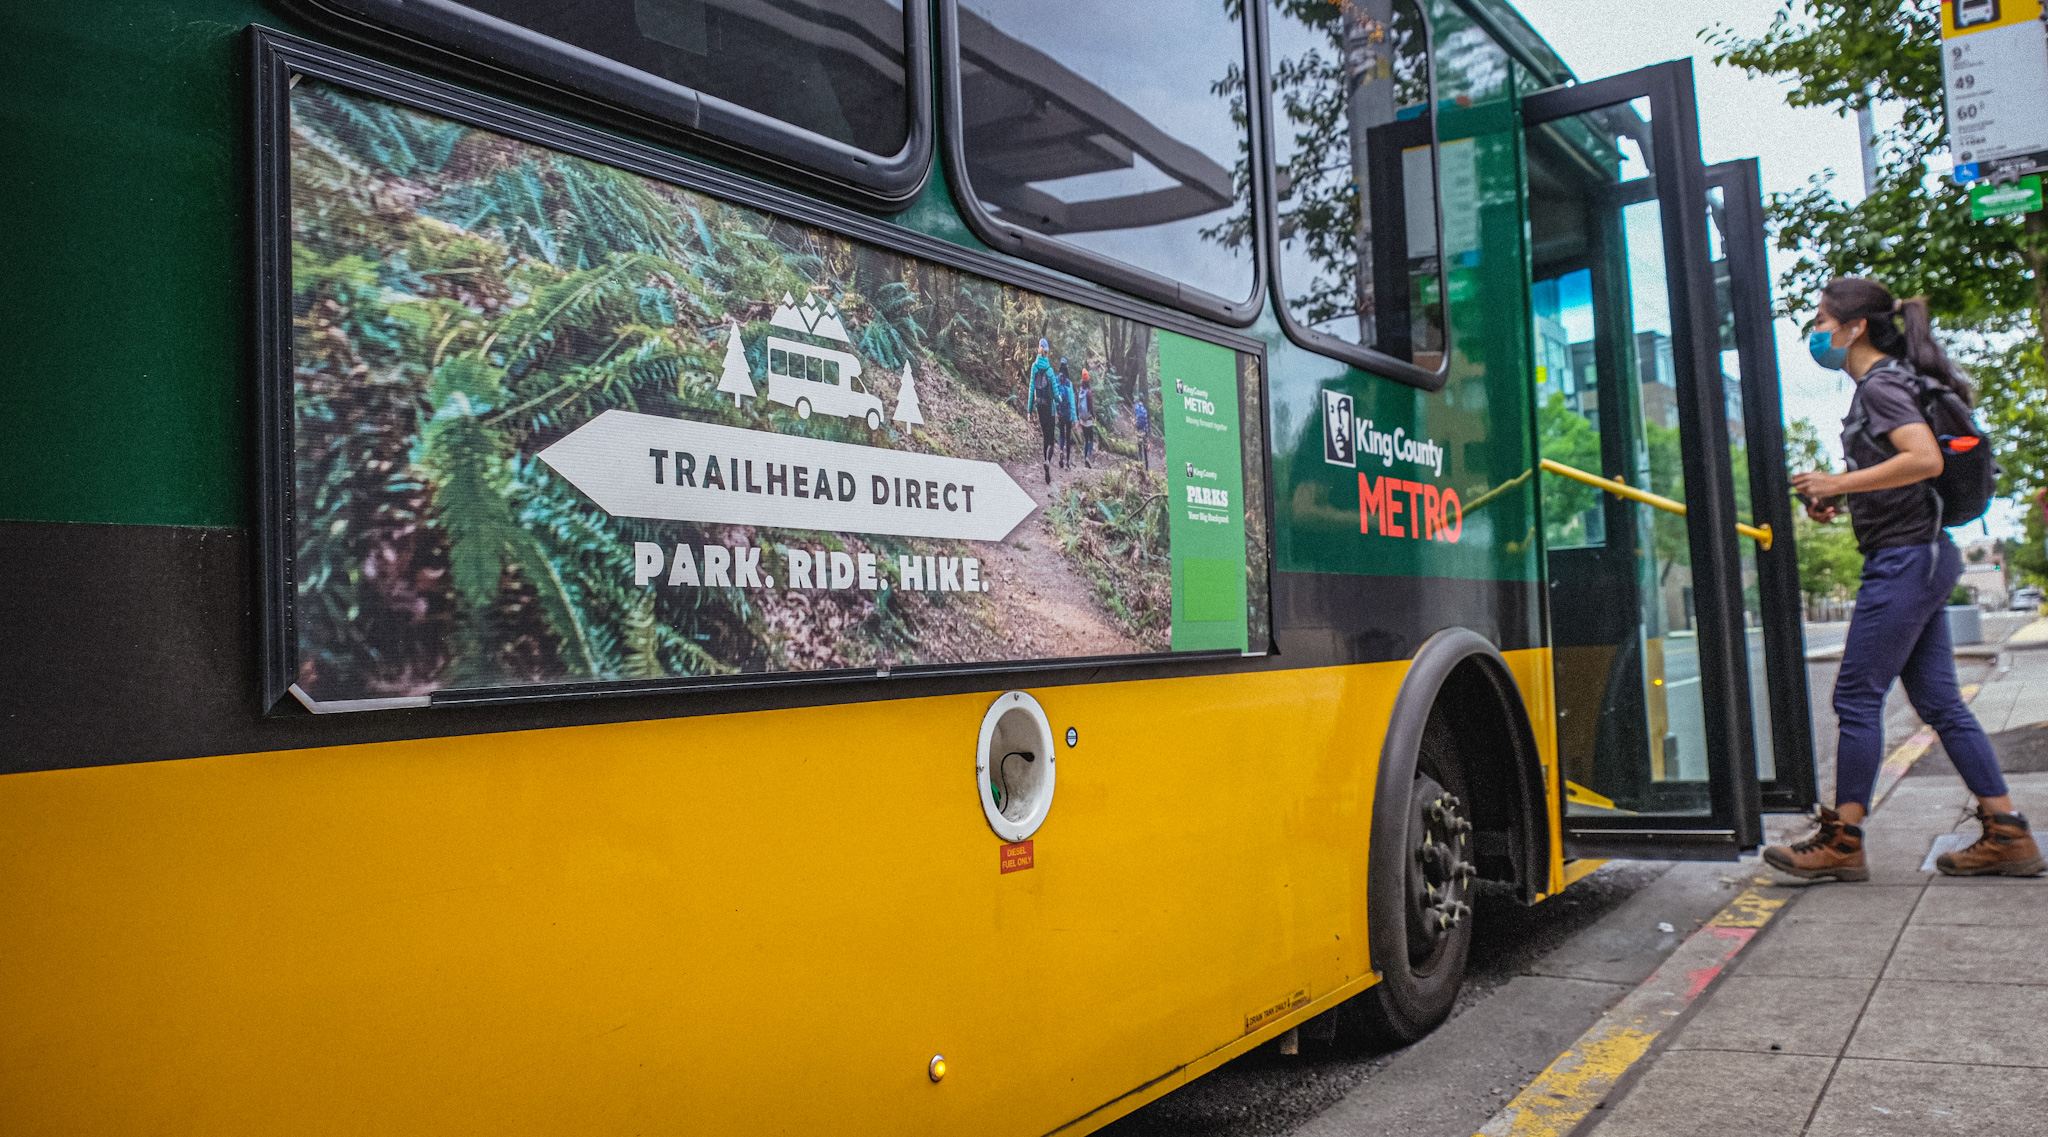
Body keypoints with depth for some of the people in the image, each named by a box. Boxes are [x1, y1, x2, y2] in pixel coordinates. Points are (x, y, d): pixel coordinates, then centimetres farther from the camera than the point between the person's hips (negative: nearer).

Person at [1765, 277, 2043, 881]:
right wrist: (1839, 500, 12)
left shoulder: (1880, 385, -12)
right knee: (1939, 701, 10)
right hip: (1921, 558, 10)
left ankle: (1841, 841, 0)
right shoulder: (1886, 383, 18)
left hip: (1903, 560, -10)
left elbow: (1926, 459, -27)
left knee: (1856, 697, -6)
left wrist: (1839, 483, -21)